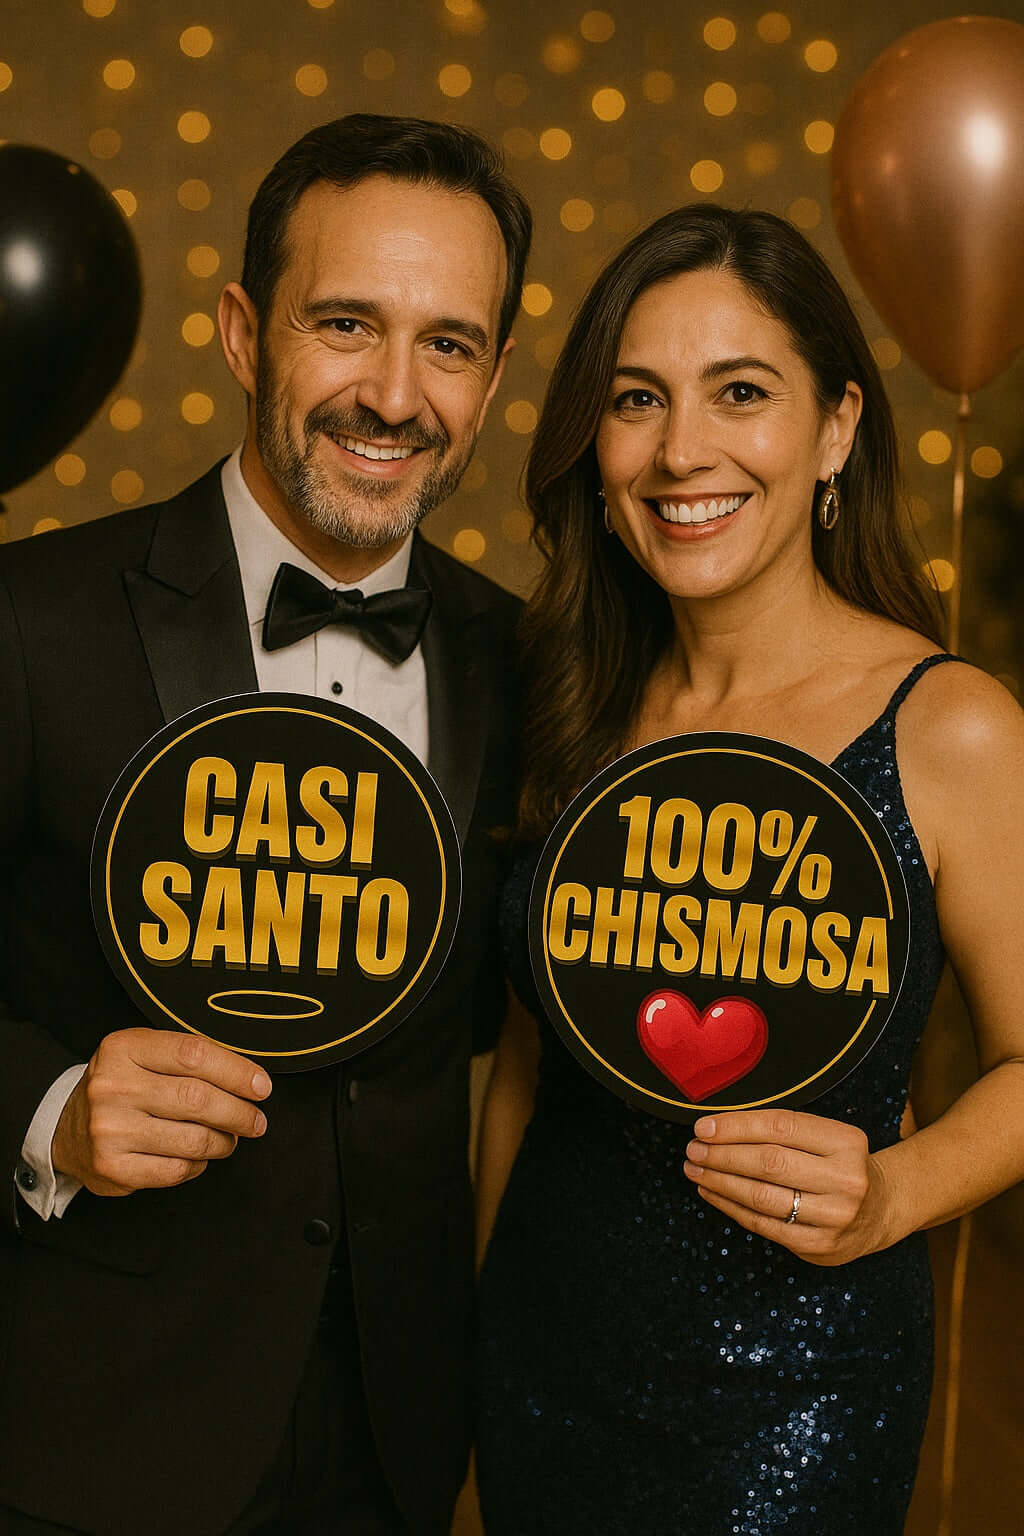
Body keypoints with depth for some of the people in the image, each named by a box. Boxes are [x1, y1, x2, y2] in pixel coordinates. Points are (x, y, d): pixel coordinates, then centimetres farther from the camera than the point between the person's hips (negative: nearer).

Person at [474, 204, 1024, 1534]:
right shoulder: (573, 701, -3)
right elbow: (530, 1037, 6)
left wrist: (889, 1196, -22)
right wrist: (480, 1295, 9)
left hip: (791, 1383, -4)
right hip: (541, 1346, 4)